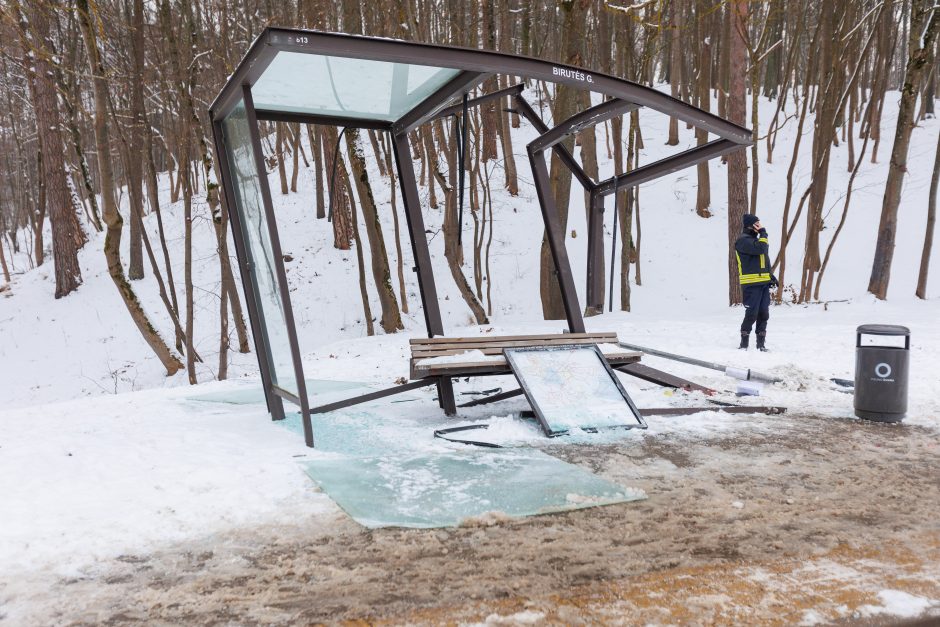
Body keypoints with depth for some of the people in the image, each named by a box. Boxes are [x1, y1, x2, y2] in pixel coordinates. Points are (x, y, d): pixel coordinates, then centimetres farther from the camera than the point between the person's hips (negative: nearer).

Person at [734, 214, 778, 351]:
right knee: (751, 314, -8)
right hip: (751, 284, -9)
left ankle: (761, 343, 13)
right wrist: (763, 233, -11)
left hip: (763, 283, 9)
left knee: (764, 314, 7)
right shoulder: (743, 240, -9)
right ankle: (744, 343, 2)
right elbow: (760, 248, -25)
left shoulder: (755, 239, 21)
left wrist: (770, 275, 18)